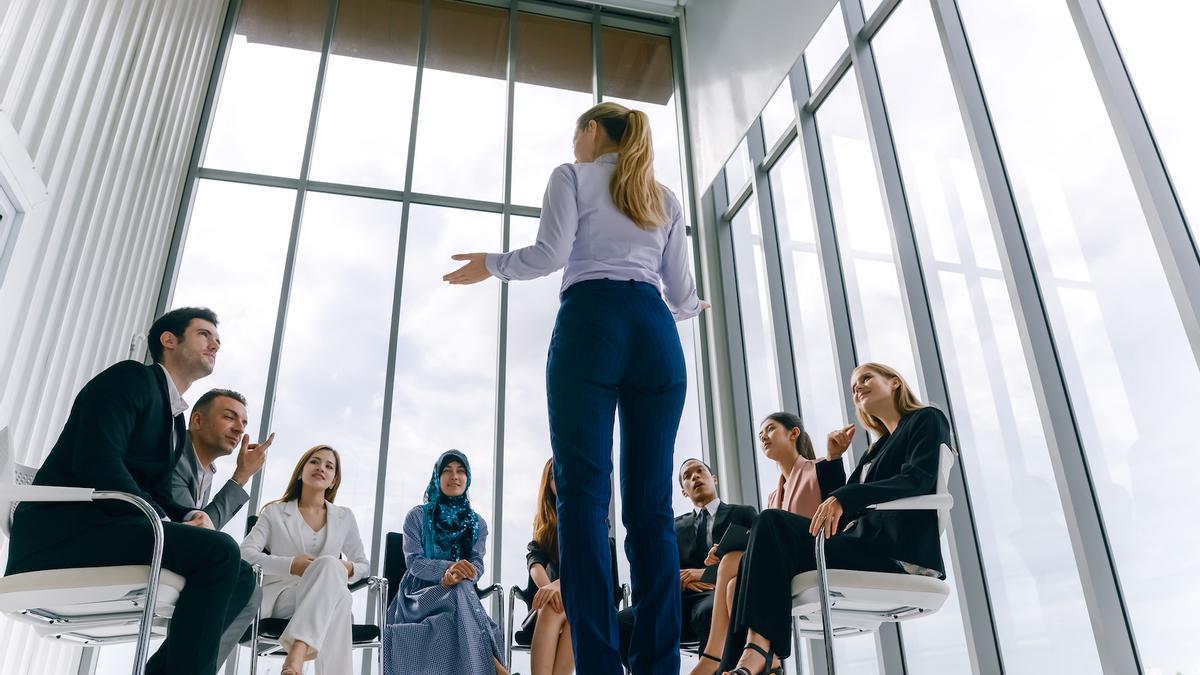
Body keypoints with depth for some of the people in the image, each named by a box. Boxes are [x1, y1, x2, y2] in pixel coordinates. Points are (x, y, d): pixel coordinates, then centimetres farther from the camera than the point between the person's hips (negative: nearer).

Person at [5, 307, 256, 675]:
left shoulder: (176, 418, 23)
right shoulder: (132, 376, -3)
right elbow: (96, 462, -17)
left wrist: (189, 516, -2)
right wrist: (163, 520, -18)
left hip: (101, 531, 9)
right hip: (62, 530, -9)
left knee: (241, 575, 0)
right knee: (219, 550, -27)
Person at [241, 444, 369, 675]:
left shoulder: (345, 517, 17)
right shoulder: (275, 512, 12)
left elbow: (363, 564, 20)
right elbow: (245, 553, -2)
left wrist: (349, 569, -7)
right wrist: (290, 565, -19)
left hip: (328, 598, 2)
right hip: (281, 595, -2)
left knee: (331, 565, -37)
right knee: (329, 564, -36)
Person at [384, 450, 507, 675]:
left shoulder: (478, 523, 13)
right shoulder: (418, 516, 5)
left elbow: (477, 565, 0)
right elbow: (413, 562, -7)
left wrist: (459, 576, -27)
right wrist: (448, 567, -28)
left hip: (461, 593, 2)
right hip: (420, 593, -2)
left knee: (461, 587, -38)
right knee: (459, 593, -37)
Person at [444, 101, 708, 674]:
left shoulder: (572, 176, 16)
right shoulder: (666, 199, 27)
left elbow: (550, 255, 1)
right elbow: (679, 293, 19)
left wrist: (492, 264, 19)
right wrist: (691, 307, 43)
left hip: (590, 324, -4)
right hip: (656, 333, 4)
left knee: (584, 495, -11)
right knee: (651, 505, -3)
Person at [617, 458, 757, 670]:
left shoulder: (744, 514, 20)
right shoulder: (675, 525, 29)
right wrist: (680, 578, -8)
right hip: (682, 599, 3)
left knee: (707, 613, -42)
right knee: (620, 623, -26)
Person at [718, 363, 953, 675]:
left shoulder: (927, 419, 10)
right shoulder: (877, 448, 31)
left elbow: (918, 479, -11)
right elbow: (846, 506, 24)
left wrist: (844, 498, -23)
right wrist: (833, 460, 12)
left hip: (900, 550, -7)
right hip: (864, 541, 7)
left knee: (773, 525, -21)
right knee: (771, 525, -14)